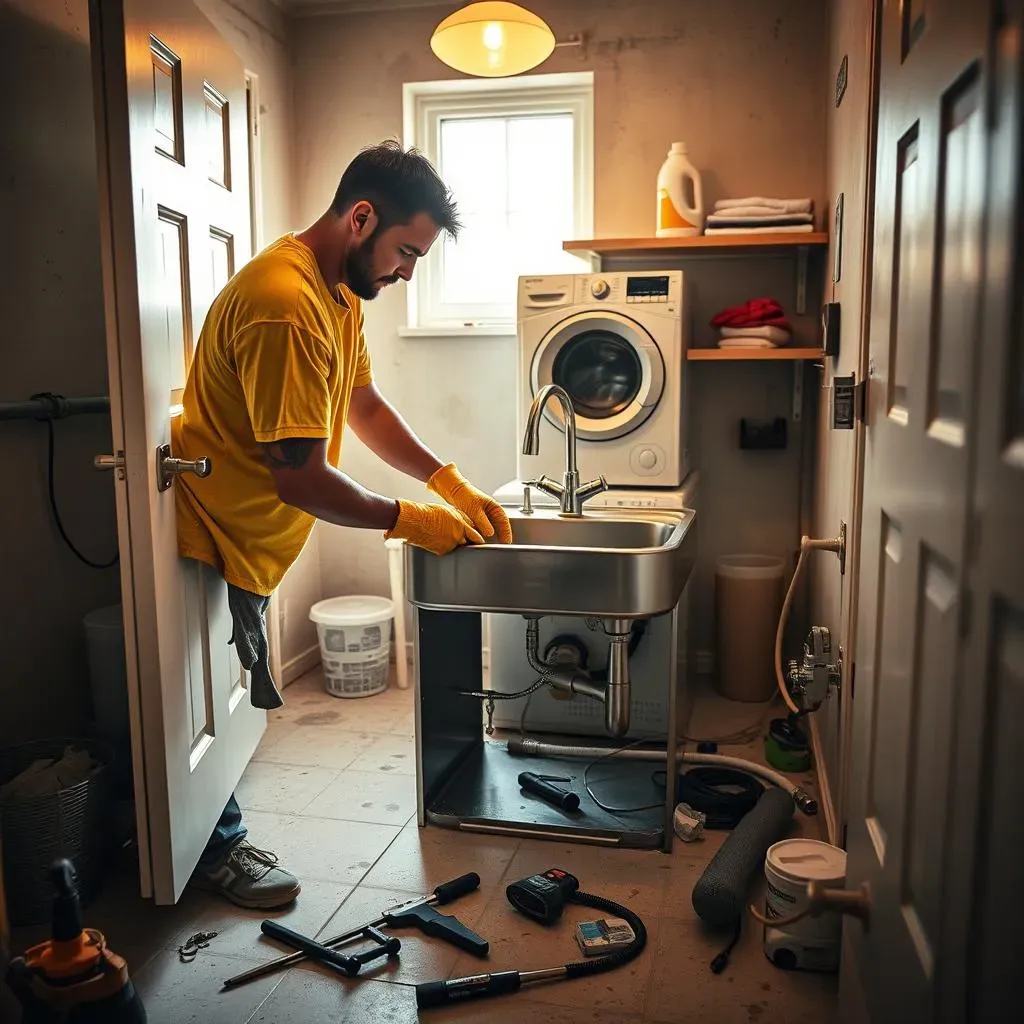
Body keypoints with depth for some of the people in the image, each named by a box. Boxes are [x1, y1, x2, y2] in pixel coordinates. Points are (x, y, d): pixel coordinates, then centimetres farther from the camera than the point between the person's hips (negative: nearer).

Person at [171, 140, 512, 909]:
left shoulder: (338, 289, 4)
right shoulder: (284, 304, -29)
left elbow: (365, 406, 12)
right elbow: (299, 478, -30)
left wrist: (450, 483, 1)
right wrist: (408, 521, -19)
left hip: (252, 534, 10)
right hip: (217, 535, -9)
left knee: (235, 701, 20)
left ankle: (220, 835, 38)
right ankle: (215, 852, 30)